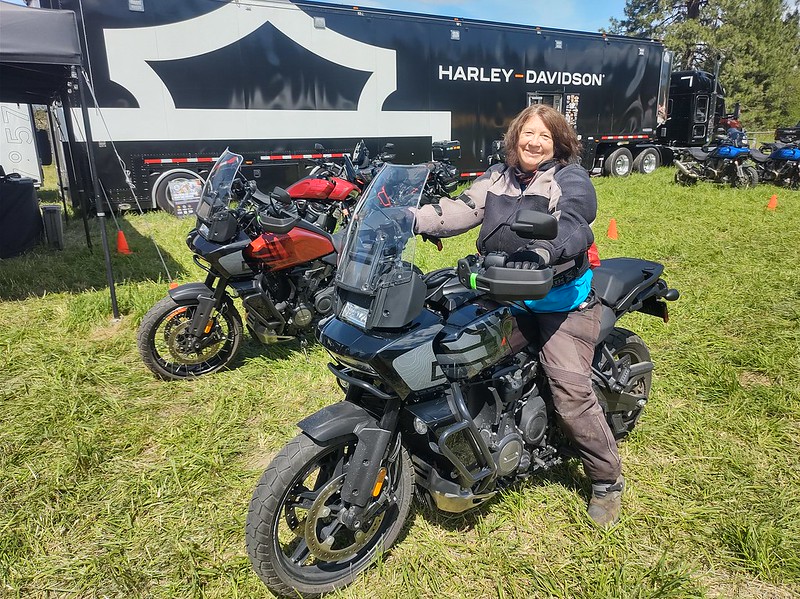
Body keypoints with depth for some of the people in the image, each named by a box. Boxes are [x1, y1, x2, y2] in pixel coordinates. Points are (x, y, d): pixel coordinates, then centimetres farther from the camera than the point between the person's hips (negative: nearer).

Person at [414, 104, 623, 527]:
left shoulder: (570, 180, -6)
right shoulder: (497, 177, 13)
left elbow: (571, 226, -25)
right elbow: (461, 210, 0)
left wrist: (541, 251, -48)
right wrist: (410, 219, -16)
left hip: (561, 300, -6)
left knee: (572, 396, -10)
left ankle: (607, 481, 13)